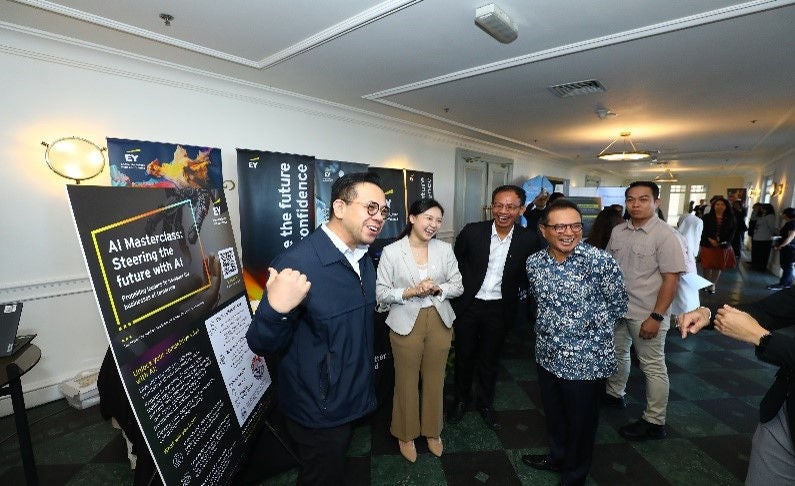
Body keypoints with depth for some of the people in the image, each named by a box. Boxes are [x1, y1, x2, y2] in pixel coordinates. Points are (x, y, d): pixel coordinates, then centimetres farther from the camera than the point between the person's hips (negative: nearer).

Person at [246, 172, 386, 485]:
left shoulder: (364, 259, -2)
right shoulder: (297, 263, -27)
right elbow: (262, 345, -23)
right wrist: (276, 310, -42)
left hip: (353, 399, 7)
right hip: (319, 411, -7)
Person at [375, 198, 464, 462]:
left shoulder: (445, 249, 0)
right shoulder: (391, 252, -9)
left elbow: (458, 286, 3)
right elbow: (381, 293, -8)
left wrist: (437, 288, -16)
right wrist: (411, 291, -21)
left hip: (439, 321, 3)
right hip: (406, 324, -2)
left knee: (435, 380, 17)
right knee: (406, 382, 12)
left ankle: (432, 431, 42)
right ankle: (406, 434, 38)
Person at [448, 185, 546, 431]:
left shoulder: (529, 239, -10)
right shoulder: (472, 231, -12)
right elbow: (455, 263, 2)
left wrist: (522, 291, -2)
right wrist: (459, 290, 2)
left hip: (499, 309, 1)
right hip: (468, 306, 0)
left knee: (490, 359, 18)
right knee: (464, 356, 15)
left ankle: (486, 404, 41)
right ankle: (461, 400, 39)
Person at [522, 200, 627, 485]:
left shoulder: (600, 261, -19)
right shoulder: (534, 262, -5)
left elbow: (617, 306, -6)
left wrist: (585, 329, -3)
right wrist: (552, 326, 6)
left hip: (586, 361, -4)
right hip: (547, 355, 4)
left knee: (581, 423, 16)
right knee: (553, 414, 25)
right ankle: (557, 457, 52)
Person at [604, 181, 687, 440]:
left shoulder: (665, 235, -14)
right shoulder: (618, 231, 3)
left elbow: (671, 279, -16)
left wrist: (656, 317, -20)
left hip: (646, 313, -6)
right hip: (616, 308, 6)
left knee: (653, 367, 7)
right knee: (617, 354, 22)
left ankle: (654, 422, 22)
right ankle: (614, 394, 43)